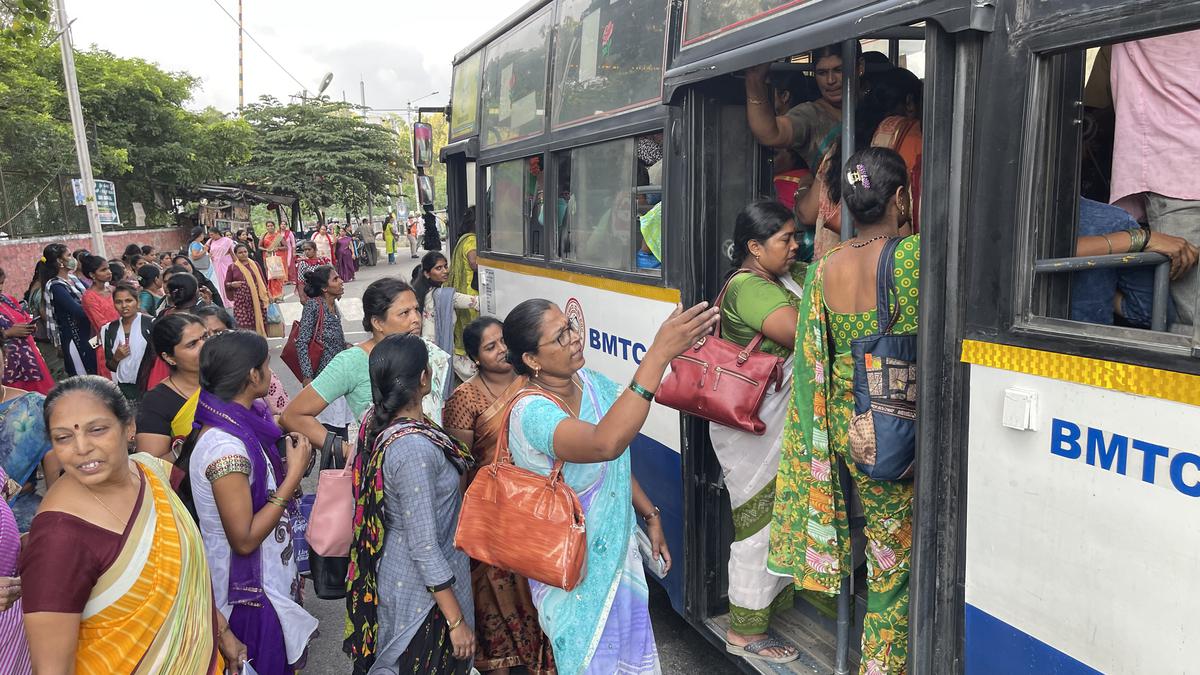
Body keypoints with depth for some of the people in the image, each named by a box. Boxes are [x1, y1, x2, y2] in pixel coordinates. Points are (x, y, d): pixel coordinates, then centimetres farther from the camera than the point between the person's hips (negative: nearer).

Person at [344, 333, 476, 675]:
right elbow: (425, 547, -27)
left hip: (391, 571, 8)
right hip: (423, 591, -8)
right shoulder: (415, 450, -32)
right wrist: (456, 620, -20)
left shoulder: (380, 424, -6)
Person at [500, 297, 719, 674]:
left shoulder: (591, 383, -6)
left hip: (617, 548, 7)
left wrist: (650, 515, 10)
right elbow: (605, 444, -50)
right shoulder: (530, 413, -30)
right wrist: (659, 353, -51)